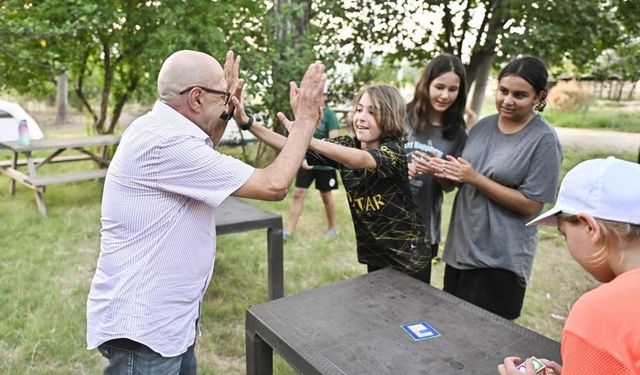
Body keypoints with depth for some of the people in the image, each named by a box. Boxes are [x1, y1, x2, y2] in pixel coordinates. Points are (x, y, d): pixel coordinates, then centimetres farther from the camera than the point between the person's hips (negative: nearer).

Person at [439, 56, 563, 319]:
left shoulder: (544, 140, -12)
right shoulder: (484, 125, 4)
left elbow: (529, 204, -16)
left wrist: (475, 178, -21)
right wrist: (450, 173, -12)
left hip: (500, 259, -6)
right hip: (460, 247, 6)